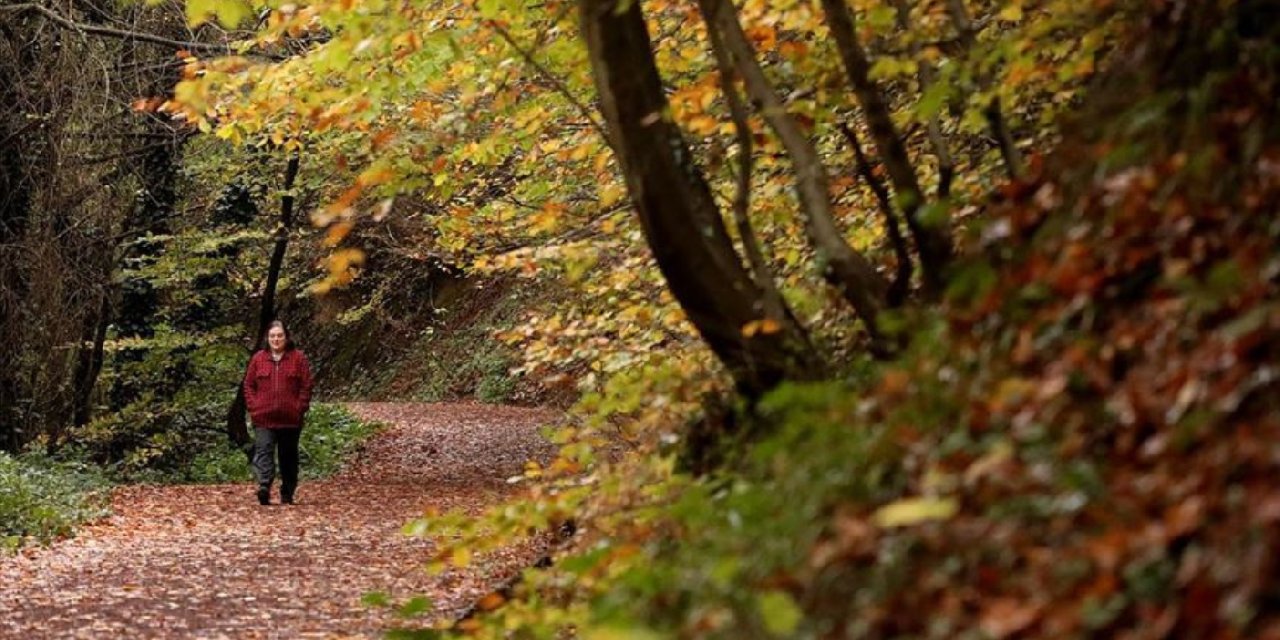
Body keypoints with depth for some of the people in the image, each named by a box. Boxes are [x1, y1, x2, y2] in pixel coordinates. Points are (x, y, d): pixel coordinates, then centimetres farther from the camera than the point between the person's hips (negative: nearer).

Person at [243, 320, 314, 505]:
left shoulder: (298, 358, 2)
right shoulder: (258, 359, 7)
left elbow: (306, 386, 1)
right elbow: (249, 385, 10)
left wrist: (300, 408, -7)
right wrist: (253, 406, -2)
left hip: (290, 418, 0)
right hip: (263, 418, 0)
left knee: (288, 456, 9)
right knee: (263, 451, -16)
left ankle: (287, 494, 18)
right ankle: (264, 487, -29)